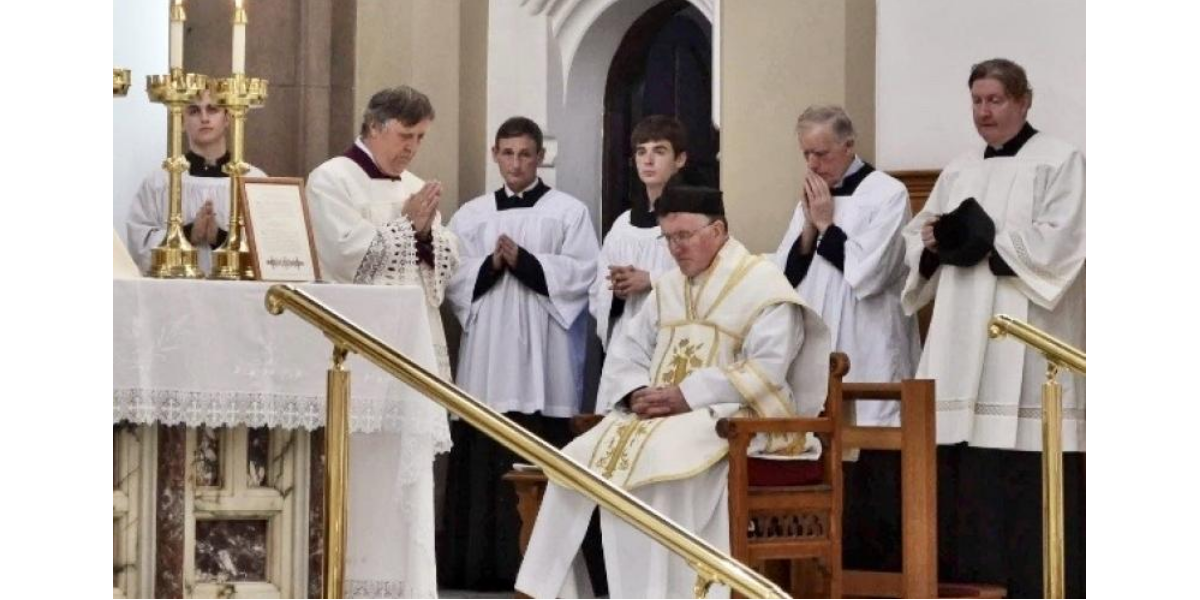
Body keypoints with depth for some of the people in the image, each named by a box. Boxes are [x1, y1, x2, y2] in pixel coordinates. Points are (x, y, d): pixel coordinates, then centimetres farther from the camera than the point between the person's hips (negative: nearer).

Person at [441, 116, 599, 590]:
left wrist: (525, 261, -11)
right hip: (486, 355, 3)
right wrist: (490, 265, -9)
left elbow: (584, 273, -3)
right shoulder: (471, 214, 16)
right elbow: (452, 279, 8)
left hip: (541, 358, -2)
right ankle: (481, 565, -1)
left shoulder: (569, 211, 8)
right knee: (483, 462, -3)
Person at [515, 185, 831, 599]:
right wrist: (637, 393, -7)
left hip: (735, 416, -7)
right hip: (658, 413, 7)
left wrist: (687, 396, -20)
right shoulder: (668, 288, 20)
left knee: (656, 460, -35)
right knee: (580, 461, -14)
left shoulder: (763, 285, -4)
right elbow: (626, 350, 17)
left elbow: (766, 370, -16)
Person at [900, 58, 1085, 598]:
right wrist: (931, 243, -4)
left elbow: (1056, 242, -11)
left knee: (1026, 473, -11)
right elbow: (916, 243, 18)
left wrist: (984, 242, -10)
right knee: (964, 468, -1)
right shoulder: (959, 172, 20)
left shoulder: (1059, 162, 2)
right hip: (965, 343, 6)